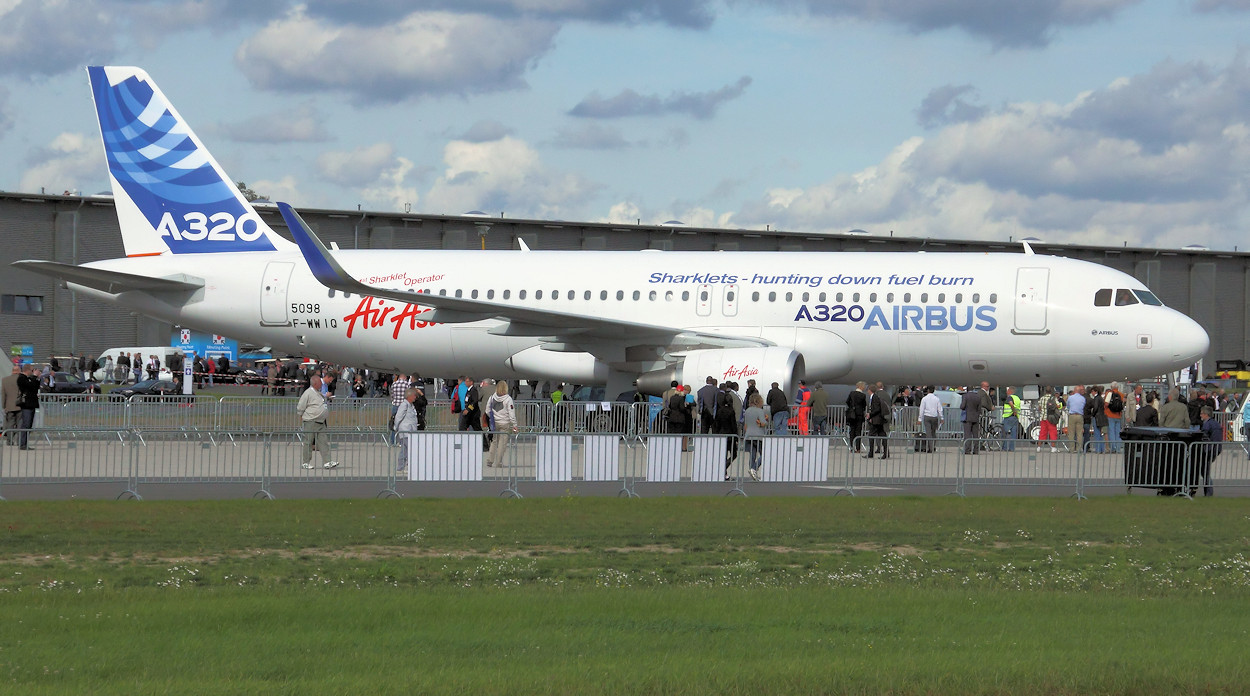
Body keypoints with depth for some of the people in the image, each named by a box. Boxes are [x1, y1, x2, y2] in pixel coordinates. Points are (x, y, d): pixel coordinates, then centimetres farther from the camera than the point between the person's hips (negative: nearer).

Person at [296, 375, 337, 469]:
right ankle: (306, 463, 8)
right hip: (310, 422, -8)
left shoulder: (319, 393, 16)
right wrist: (301, 420, -6)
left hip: (320, 422, 8)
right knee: (308, 442, 0)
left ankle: (327, 462, -3)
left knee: (323, 442, 0)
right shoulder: (308, 393, -11)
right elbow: (300, 408, -9)